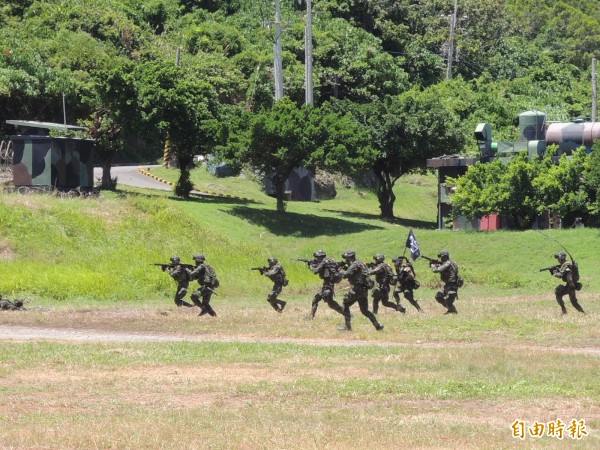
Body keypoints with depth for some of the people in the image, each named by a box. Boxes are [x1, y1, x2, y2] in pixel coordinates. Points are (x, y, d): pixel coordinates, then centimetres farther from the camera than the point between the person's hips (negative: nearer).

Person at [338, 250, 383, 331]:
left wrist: (342, 272, 0)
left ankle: (347, 326, 2)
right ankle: (378, 325, 5)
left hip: (357, 289, -9)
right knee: (364, 310, 15)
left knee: (345, 304, 3)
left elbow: (346, 275, -19)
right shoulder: (361, 263, 19)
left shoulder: (355, 265, -11)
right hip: (364, 290, 9)